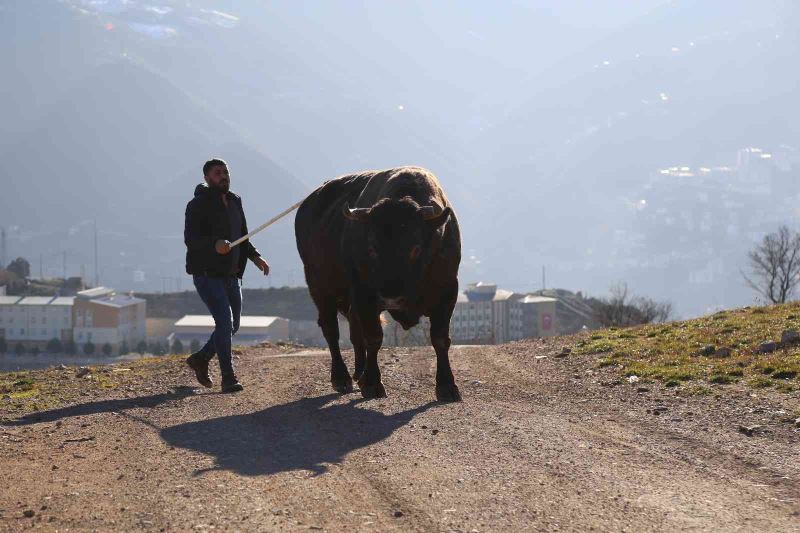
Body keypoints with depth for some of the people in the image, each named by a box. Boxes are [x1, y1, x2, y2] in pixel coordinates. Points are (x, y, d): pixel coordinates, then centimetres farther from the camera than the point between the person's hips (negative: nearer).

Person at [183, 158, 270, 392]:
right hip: (206, 273, -8)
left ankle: (200, 358, 32)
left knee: (232, 325, 12)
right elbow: (190, 238, -22)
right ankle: (228, 378, -13)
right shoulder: (198, 205, -11)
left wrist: (255, 257, 5)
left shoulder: (234, 202, 12)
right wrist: (215, 245, -40)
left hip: (230, 274, 8)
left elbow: (243, 237, 22)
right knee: (224, 320, -17)